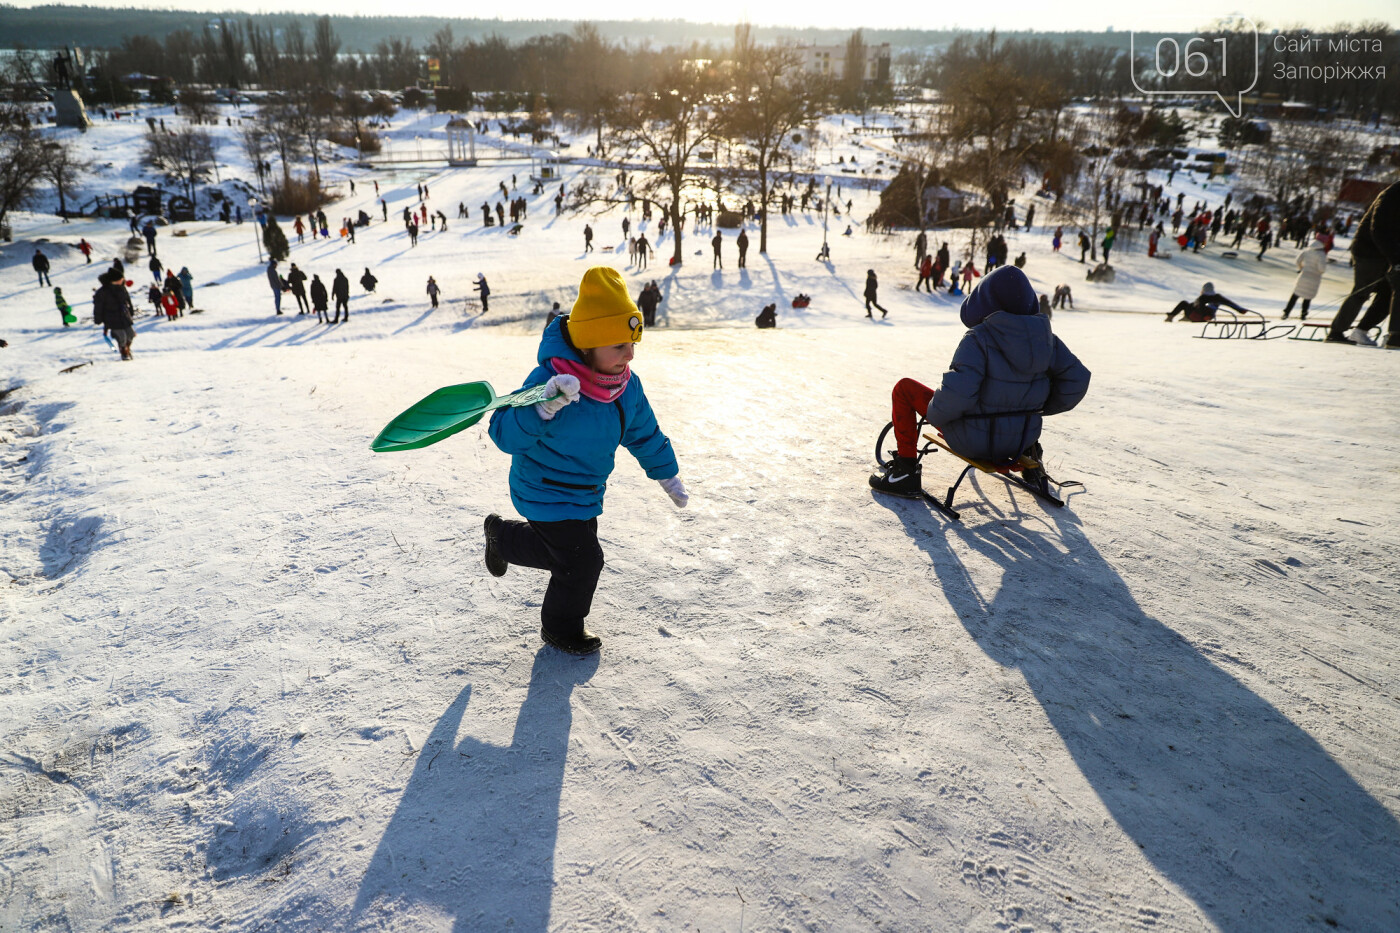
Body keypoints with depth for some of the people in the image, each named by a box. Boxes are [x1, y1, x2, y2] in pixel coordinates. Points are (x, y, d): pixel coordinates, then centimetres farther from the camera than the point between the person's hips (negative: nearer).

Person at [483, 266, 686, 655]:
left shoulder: (627, 384, -7)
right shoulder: (550, 379, -30)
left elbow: (644, 432, 9)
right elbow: (506, 434, -33)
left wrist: (667, 474, 18)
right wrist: (543, 409, -51)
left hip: (585, 491, 8)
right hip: (546, 493, -8)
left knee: (566, 550, 22)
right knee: (582, 561, -3)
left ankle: (502, 535, 49)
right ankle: (562, 628, 26)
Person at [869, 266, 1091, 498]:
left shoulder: (979, 339, -22)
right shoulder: (1045, 337, -5)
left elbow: (956, 393, -32)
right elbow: (1077, 380, 0)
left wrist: (933, 414, -11)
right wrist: (1041, 408, 15)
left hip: (972, 440, -6)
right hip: (1023, 439, 6)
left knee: (904, 388, 9)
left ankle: (905, 472, 9)